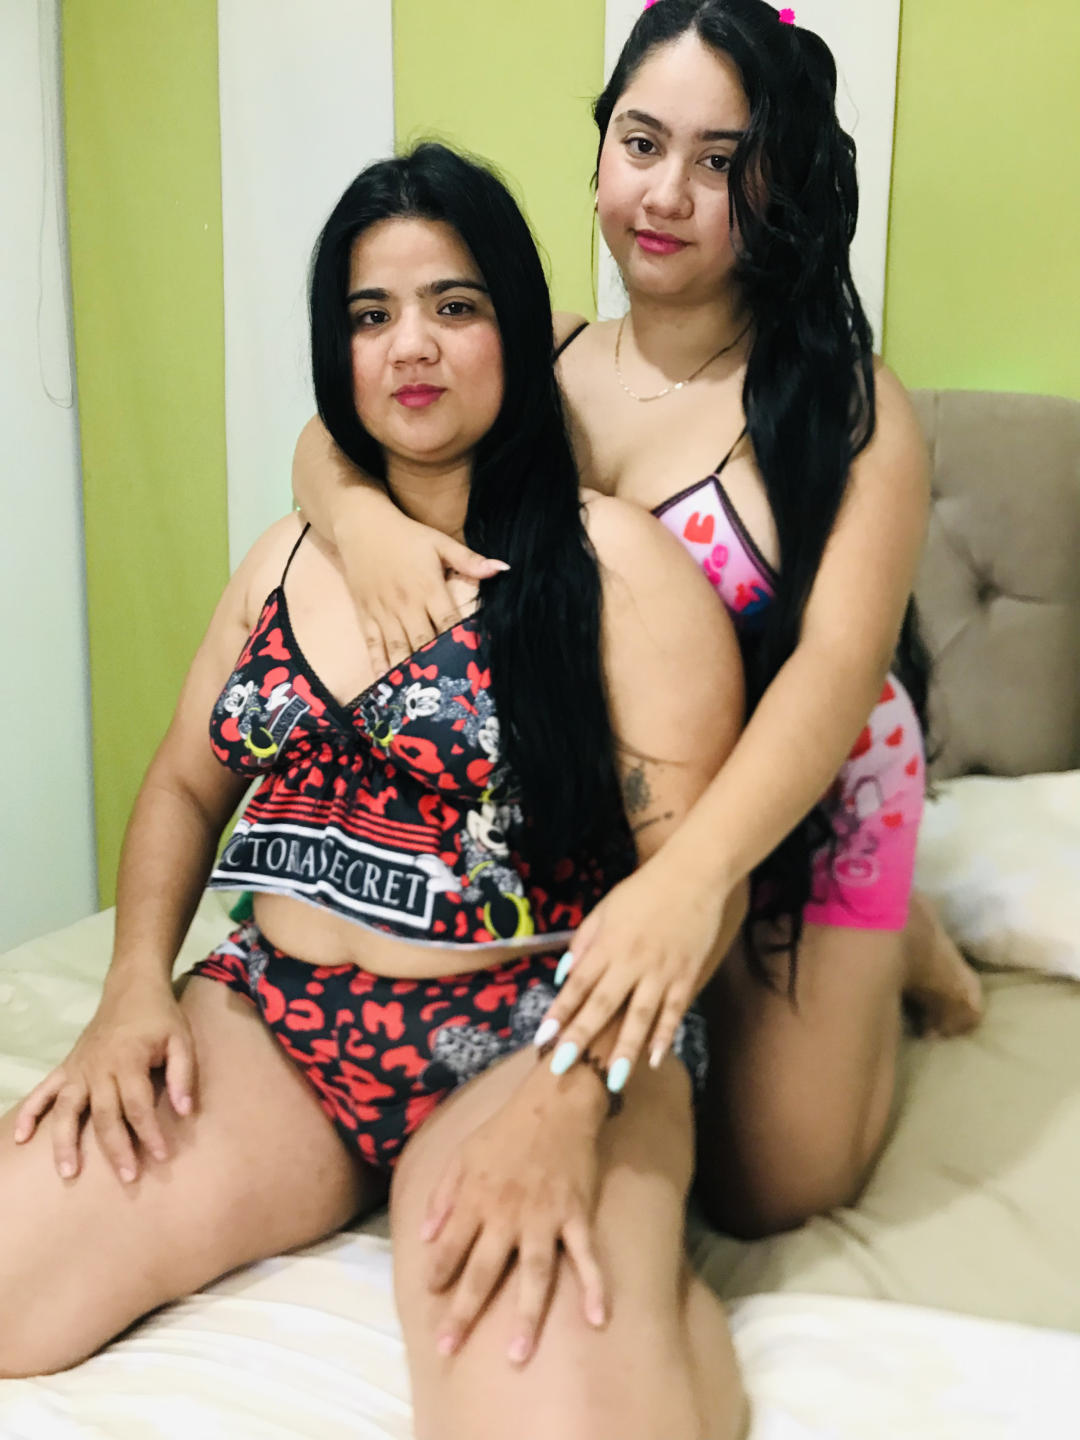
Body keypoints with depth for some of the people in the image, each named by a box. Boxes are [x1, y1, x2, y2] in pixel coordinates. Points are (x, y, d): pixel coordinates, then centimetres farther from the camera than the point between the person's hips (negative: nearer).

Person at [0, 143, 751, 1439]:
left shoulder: (614, 562, -5)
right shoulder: (288, 558, 13)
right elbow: (185, 785, 17)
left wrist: (570, 1095, -27)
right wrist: (137, 981, -1)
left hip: (535, 1031, -5)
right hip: (270, 1017, 6)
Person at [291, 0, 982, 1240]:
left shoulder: (847, 404, -17)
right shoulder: (543, 361, -4)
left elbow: (840, 663, -27)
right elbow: (329, 439, -1)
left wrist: (689, 872, -43)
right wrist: (362, 515, -28)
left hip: (797, 808, -4)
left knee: (766, 1192, 4)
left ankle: (894, 949, 29)